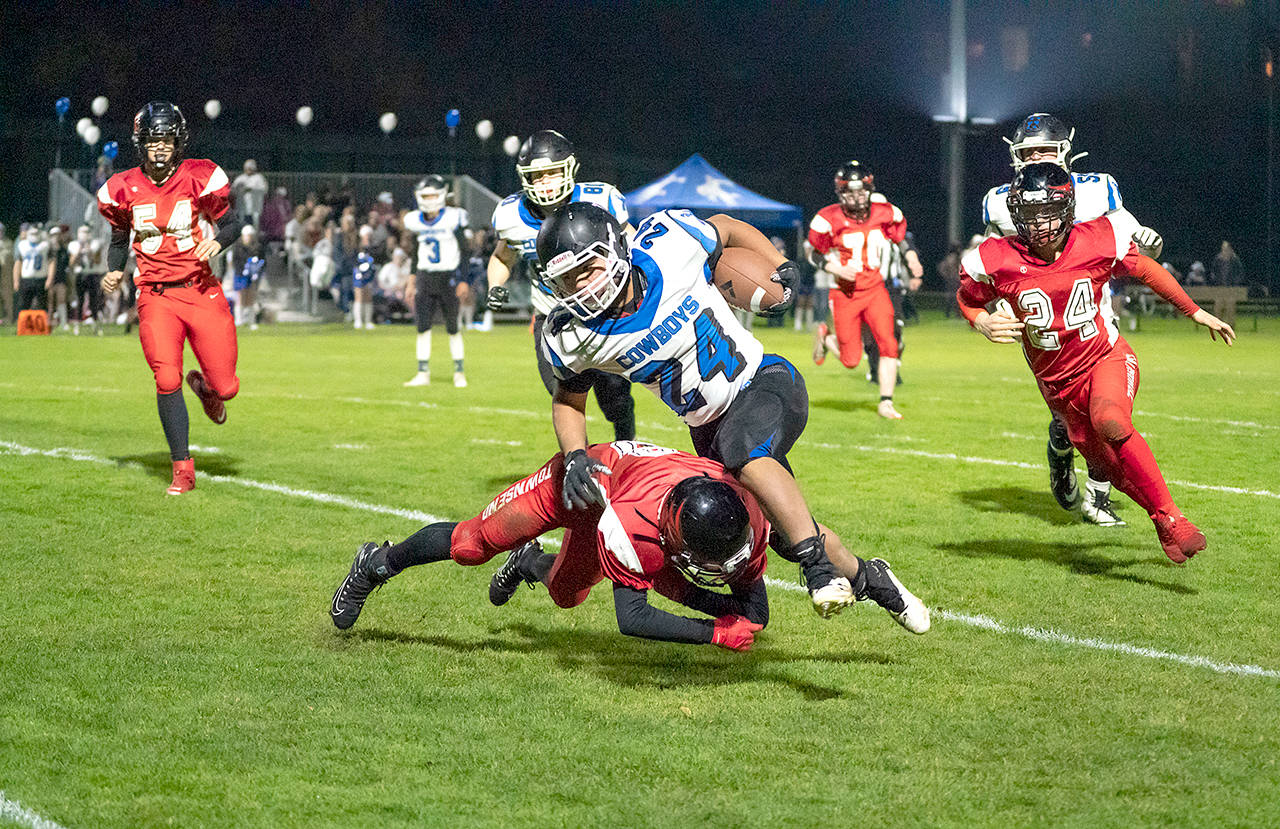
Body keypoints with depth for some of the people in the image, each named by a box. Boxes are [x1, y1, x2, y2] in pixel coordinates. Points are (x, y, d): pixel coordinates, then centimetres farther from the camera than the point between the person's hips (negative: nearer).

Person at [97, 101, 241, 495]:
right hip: (156, 297, 0)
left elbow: (231, 223, 5)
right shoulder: (124, 190, 3)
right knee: (167, 380, -18)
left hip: (201, 292, 0)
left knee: (226, 387, -2)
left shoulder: (200, 179, -4)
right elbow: (120, 237, 19)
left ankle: (204, 386, 39)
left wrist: (218, 241, -17)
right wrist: (114, 271, 1)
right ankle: (183, 470, -4)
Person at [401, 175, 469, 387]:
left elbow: (466, 250, -6)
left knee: (453, 328, 2)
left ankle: (459, 372, 13)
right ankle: (423, 373, 4)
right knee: (423, 327, -1)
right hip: (425, 279, 4)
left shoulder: (454, 218, -9)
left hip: (448, 277, -4)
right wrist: (412, 282, 13)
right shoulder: (415, 221, 5)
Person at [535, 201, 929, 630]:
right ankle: (862, 578, 30)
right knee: (787, 533, 4)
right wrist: (574, 457, -12)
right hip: (709, 425, 4)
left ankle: (819, 566, -32)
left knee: (742, 449, -36)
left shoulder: (667, 246, -22)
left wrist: (782, 270, -3)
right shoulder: (571, 336, -16)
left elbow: (724, 227, 1)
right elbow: (568, 399, 4)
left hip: (765, 382, -4)